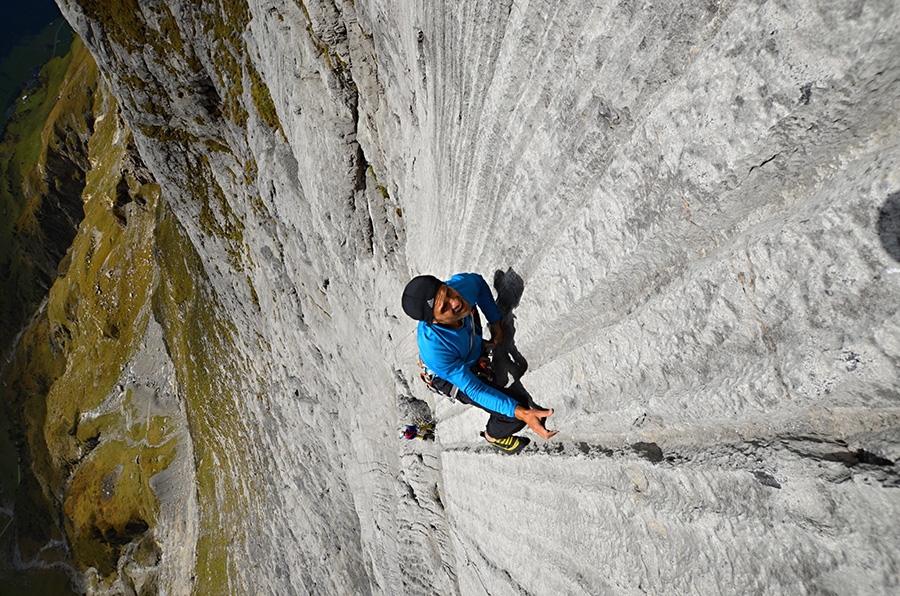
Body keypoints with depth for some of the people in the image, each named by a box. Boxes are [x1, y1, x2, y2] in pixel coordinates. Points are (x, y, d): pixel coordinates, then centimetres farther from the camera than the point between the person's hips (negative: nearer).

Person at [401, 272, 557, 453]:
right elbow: (473, 389, -34)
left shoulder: (460, 283, -34)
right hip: (453, 376, -5)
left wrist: (495, 322, -13)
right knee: (515, 416, -4)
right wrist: (520, 412, -42)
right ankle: (494, 434, 31)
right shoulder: (434, 351, -45)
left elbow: (478, 281, -8)